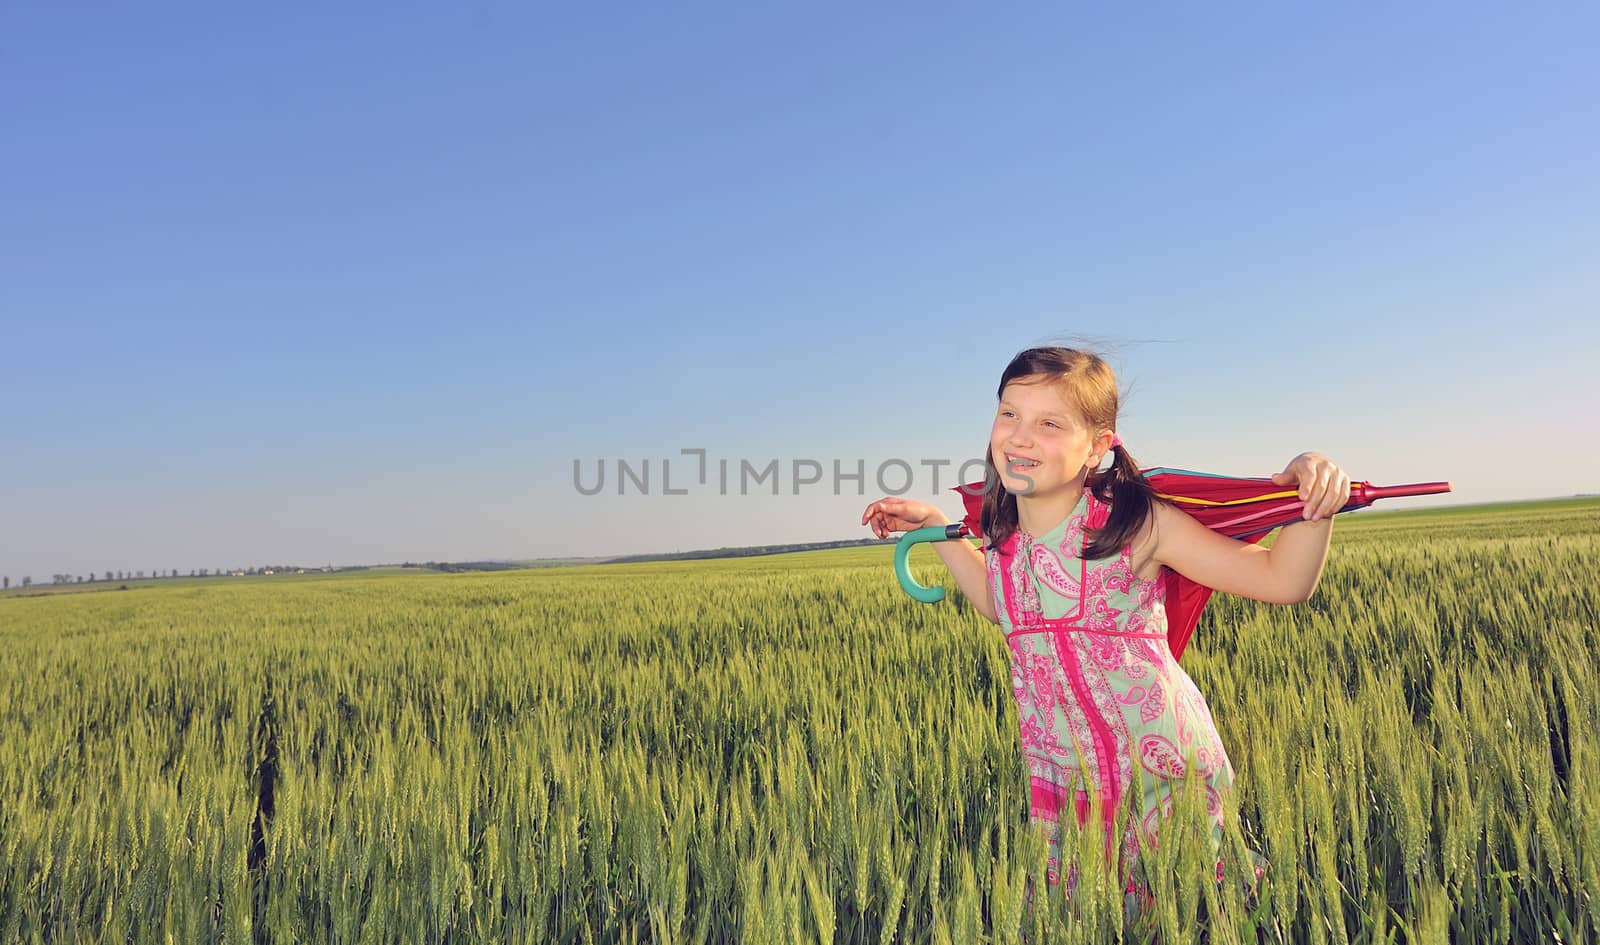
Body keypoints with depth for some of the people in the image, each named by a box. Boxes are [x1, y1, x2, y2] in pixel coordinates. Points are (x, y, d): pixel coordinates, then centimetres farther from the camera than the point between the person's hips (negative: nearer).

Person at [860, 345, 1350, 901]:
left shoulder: (1135, 523, -18)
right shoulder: (1007, 532, -2)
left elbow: (1283, 579, -14)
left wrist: (1314, 509, -32)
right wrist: (935, 527, 17)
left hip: (1164, 775, -4)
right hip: (1059, 781, 5)